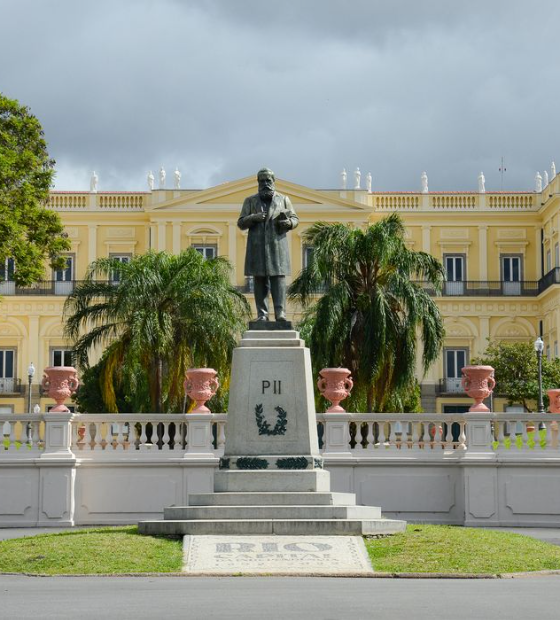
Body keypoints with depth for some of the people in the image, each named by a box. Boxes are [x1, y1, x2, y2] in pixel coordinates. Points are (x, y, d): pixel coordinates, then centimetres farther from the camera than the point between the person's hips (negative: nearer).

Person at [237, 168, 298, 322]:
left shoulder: (283, 199, 14)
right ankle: (262, 314, -1)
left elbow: (295, 219, 14)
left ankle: (280, 313, -11)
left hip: (277, 246, -1)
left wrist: (289, 222, -10)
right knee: (260, 281, -2)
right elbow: (241, 223, 10)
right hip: (257, 247, 1)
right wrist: (253, 218, -11)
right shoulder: (250, 201, 14)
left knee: (278, 279, -9)